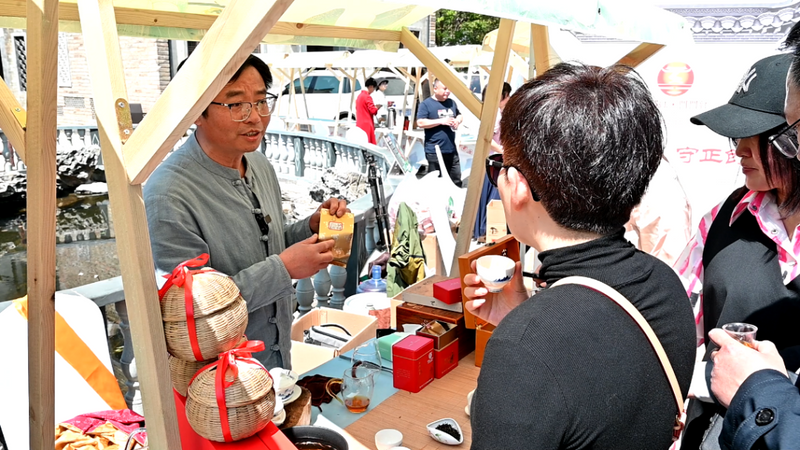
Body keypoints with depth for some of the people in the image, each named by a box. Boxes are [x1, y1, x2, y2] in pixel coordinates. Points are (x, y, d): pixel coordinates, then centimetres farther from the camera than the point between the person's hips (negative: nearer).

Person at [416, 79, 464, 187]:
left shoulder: (451, 102, 12)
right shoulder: (426, 104, -7)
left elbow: (460, 115, 26)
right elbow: (420, 123, -15)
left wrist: (458, 120, 1)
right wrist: (441, 121, -18)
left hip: (452, 150, 6)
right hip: (435, 151, -6)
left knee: (456, 180, 12)